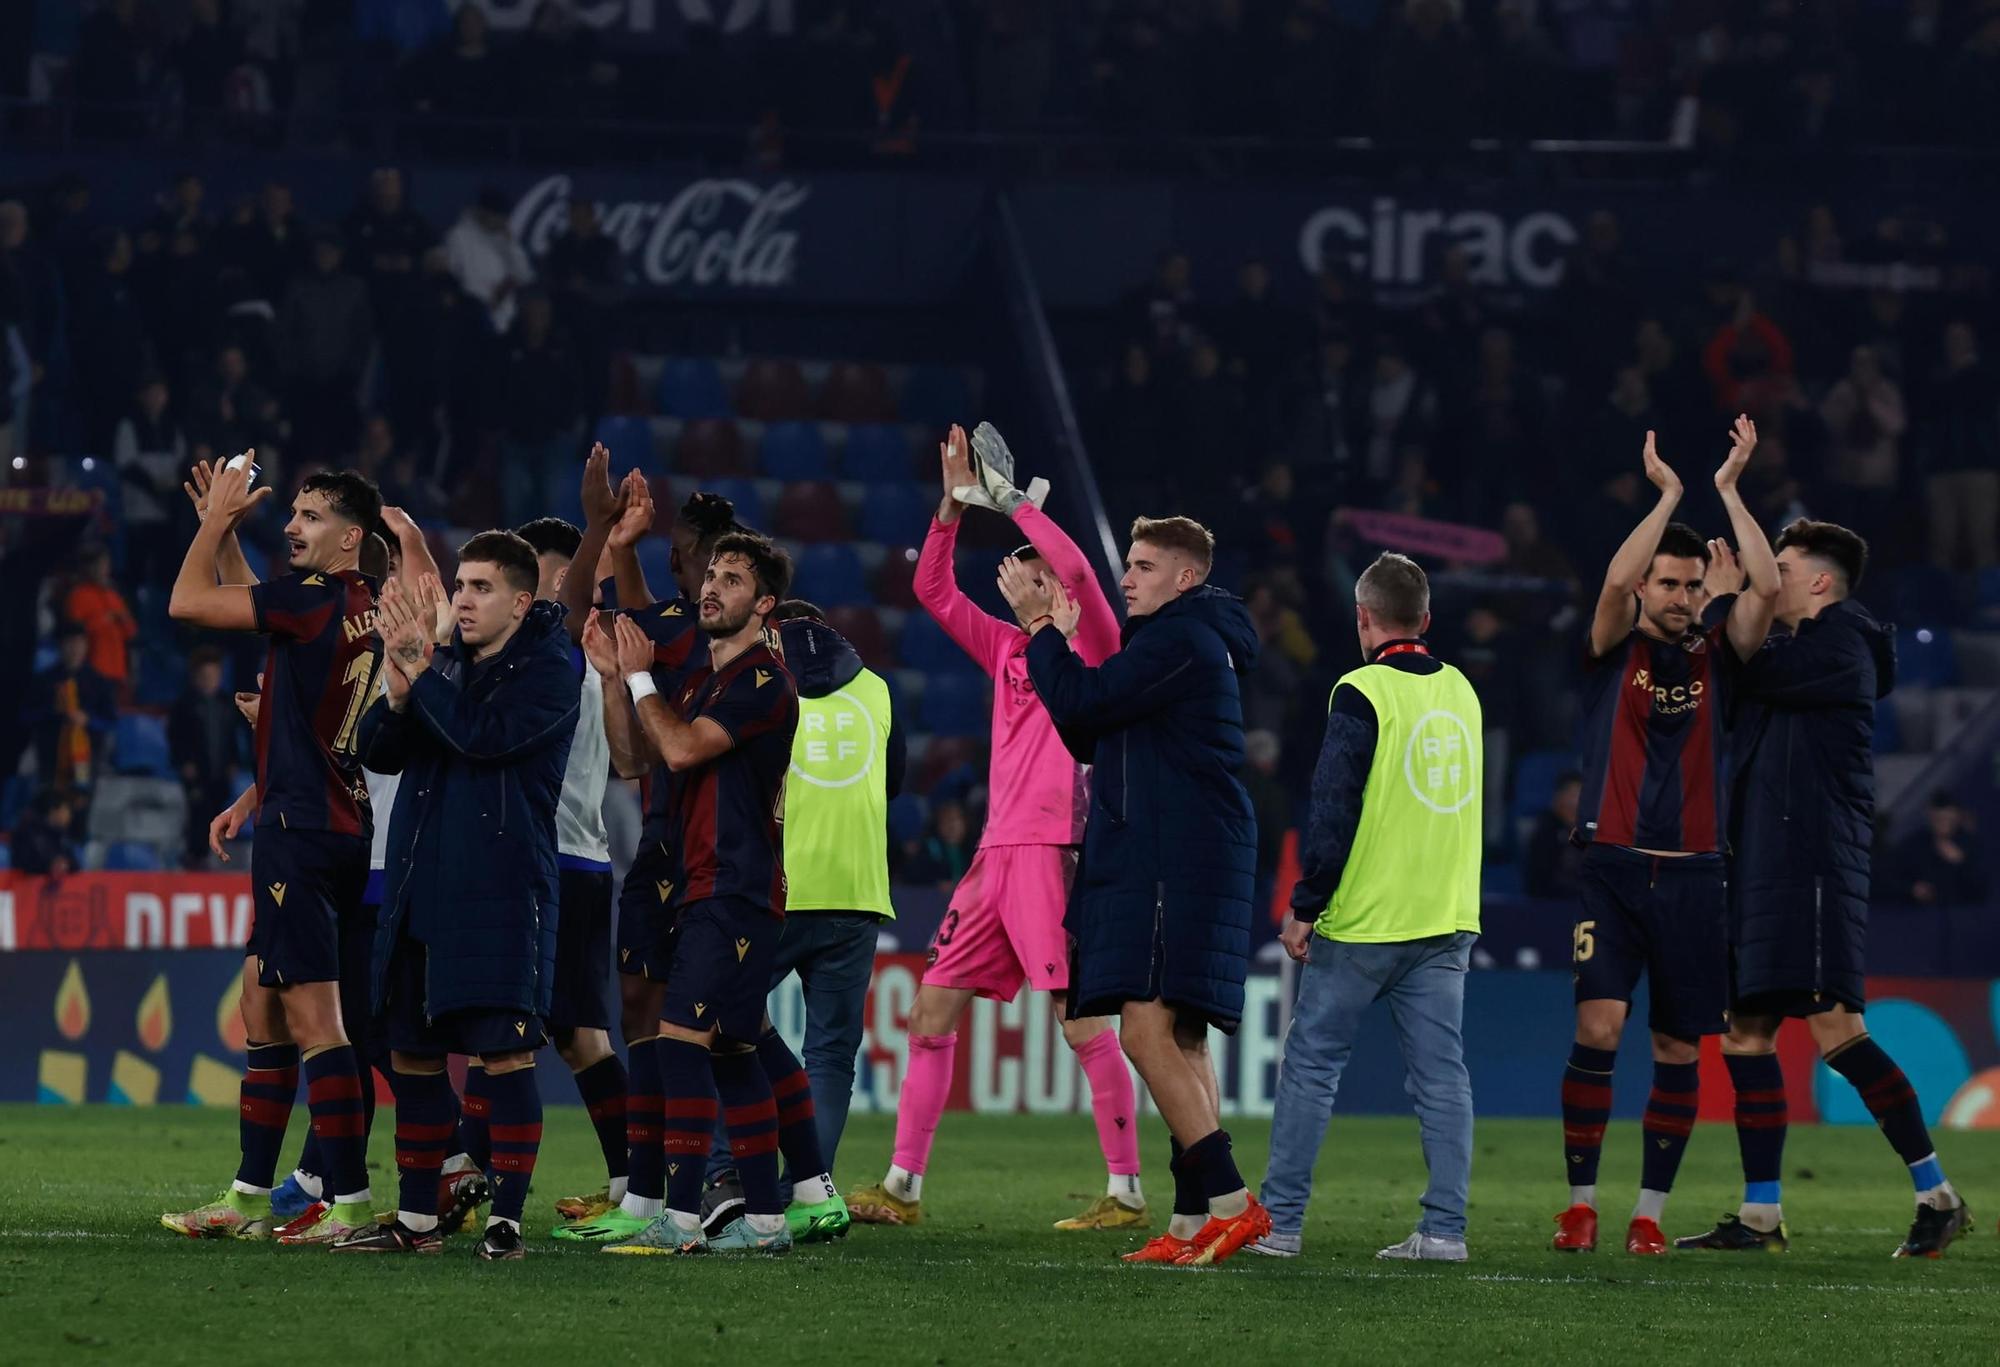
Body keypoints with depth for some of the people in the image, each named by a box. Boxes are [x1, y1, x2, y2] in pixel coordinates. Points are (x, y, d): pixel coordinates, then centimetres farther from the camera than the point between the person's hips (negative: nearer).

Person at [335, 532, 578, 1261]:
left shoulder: (547, 670, -4)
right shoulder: (444, 664, 15)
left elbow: (483, 735, -20)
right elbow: (378, 751, 8)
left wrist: (418, 666, -14)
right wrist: (399, 679, -9)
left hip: (501, 893, -7)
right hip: (420, 891, 7)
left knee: (505, 1052, -9)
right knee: (411, 1050, 9)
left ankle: (507, 1220, -7)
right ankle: (416, 1219, 18)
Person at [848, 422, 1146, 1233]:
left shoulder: (1092, 647, 0)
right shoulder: (1008, 651, 19)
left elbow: (1075, 568, -17)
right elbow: (933, 590, 23)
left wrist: (1009, 501, -7)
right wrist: (955, 504, 13)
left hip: (1058, 850, -8)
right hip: (998, 854, 8)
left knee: (1082, 1018, -11)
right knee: (932, 1006, 4)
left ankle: (1127, 1192, -8)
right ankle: (903, 1186, 6)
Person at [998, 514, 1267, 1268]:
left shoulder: (1181, 642, -11)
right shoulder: (1171, 641, 23)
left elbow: (1079, 705, -18)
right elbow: (1082, 734, 24)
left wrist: (1040, 626, -6)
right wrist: (1058, 638, 13)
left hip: (1178, 861, -11)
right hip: (1150, 860, 11)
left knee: (1148, 1032, -17)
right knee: (1180, 1042, 9)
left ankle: (1231, 1201, -20)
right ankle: (1194, 1222, 8)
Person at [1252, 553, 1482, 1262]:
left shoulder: (1363, 694, -11)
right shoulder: (1460, 691, 10)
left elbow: (1332, 812, -13)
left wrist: (1304, 907, -8)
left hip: (1363, 919, -5)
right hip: (1448, 922, 5)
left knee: (1311, 1064, 4)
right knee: (1442, 1072, 4)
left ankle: (1281, 1221, 5)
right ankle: (1444, 1226, -1)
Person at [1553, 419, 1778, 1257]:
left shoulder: (1717, 656, 9)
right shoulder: (1614, 648, 4)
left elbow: (1767, 590, -7)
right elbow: (1614, 581, -16)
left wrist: (1729, 489, -6)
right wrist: (1668, 496, -10)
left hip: (1693, 875, 2)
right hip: (1612, 868, -2)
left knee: (1678, 1052, 2)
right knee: (1598, 1028, -14)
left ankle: (1650, 1211, 10)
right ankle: (1580, 1203, -7)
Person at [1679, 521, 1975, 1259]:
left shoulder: (1841, 642, -7)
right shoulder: (1805, 650, 22)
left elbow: (1756, 672, -14)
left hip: (1813, 859, -10)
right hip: (1767, 860, 10)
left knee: (1836, 1030, -16)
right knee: (1747, 1035, 8)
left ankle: (1937, 1193, -12)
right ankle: (1761, 1213, 11)